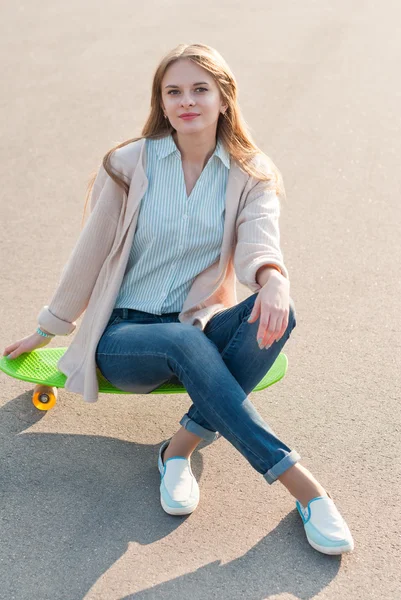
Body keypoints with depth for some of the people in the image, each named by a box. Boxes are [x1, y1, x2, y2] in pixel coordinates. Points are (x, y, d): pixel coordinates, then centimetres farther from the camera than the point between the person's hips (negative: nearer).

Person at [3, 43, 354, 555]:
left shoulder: (251, 175, 1)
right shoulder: (131, 163, -1)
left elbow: (258, 240, -18)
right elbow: (91, 252, 6)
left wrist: (272, 279, -43)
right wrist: (49, 328, 13)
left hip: (197, 330, 2)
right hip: (121, 336, -1)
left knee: (276, 313, -30)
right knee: (186, 342, -37)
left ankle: (182, 446, -24)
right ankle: (299, 482, -34)